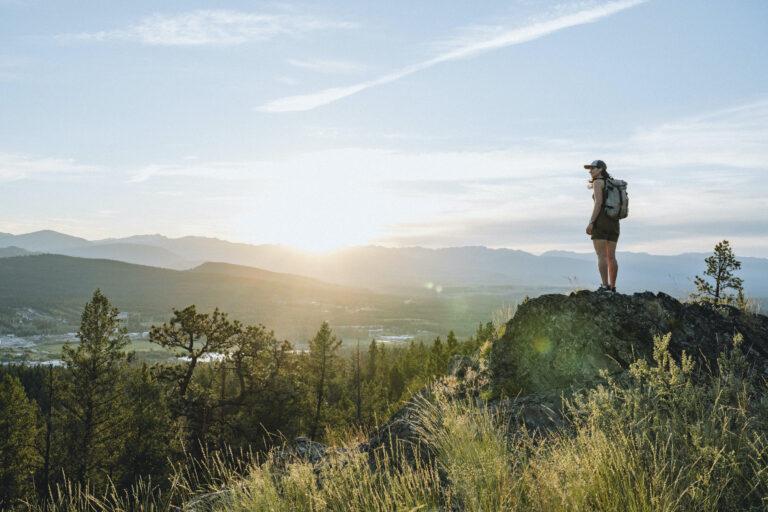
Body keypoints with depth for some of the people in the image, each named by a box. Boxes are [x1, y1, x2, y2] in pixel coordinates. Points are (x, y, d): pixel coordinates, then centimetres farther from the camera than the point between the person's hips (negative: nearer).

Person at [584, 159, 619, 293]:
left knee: (601, 256, -8)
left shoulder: (598, 182, -5)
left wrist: (591, 223, -16)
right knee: (611, 256, 8)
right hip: (614, 222, 7)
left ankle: (605, 286, -14)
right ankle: (612, 287, 7)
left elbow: (598, 203, -16)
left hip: (601, 222, -7)